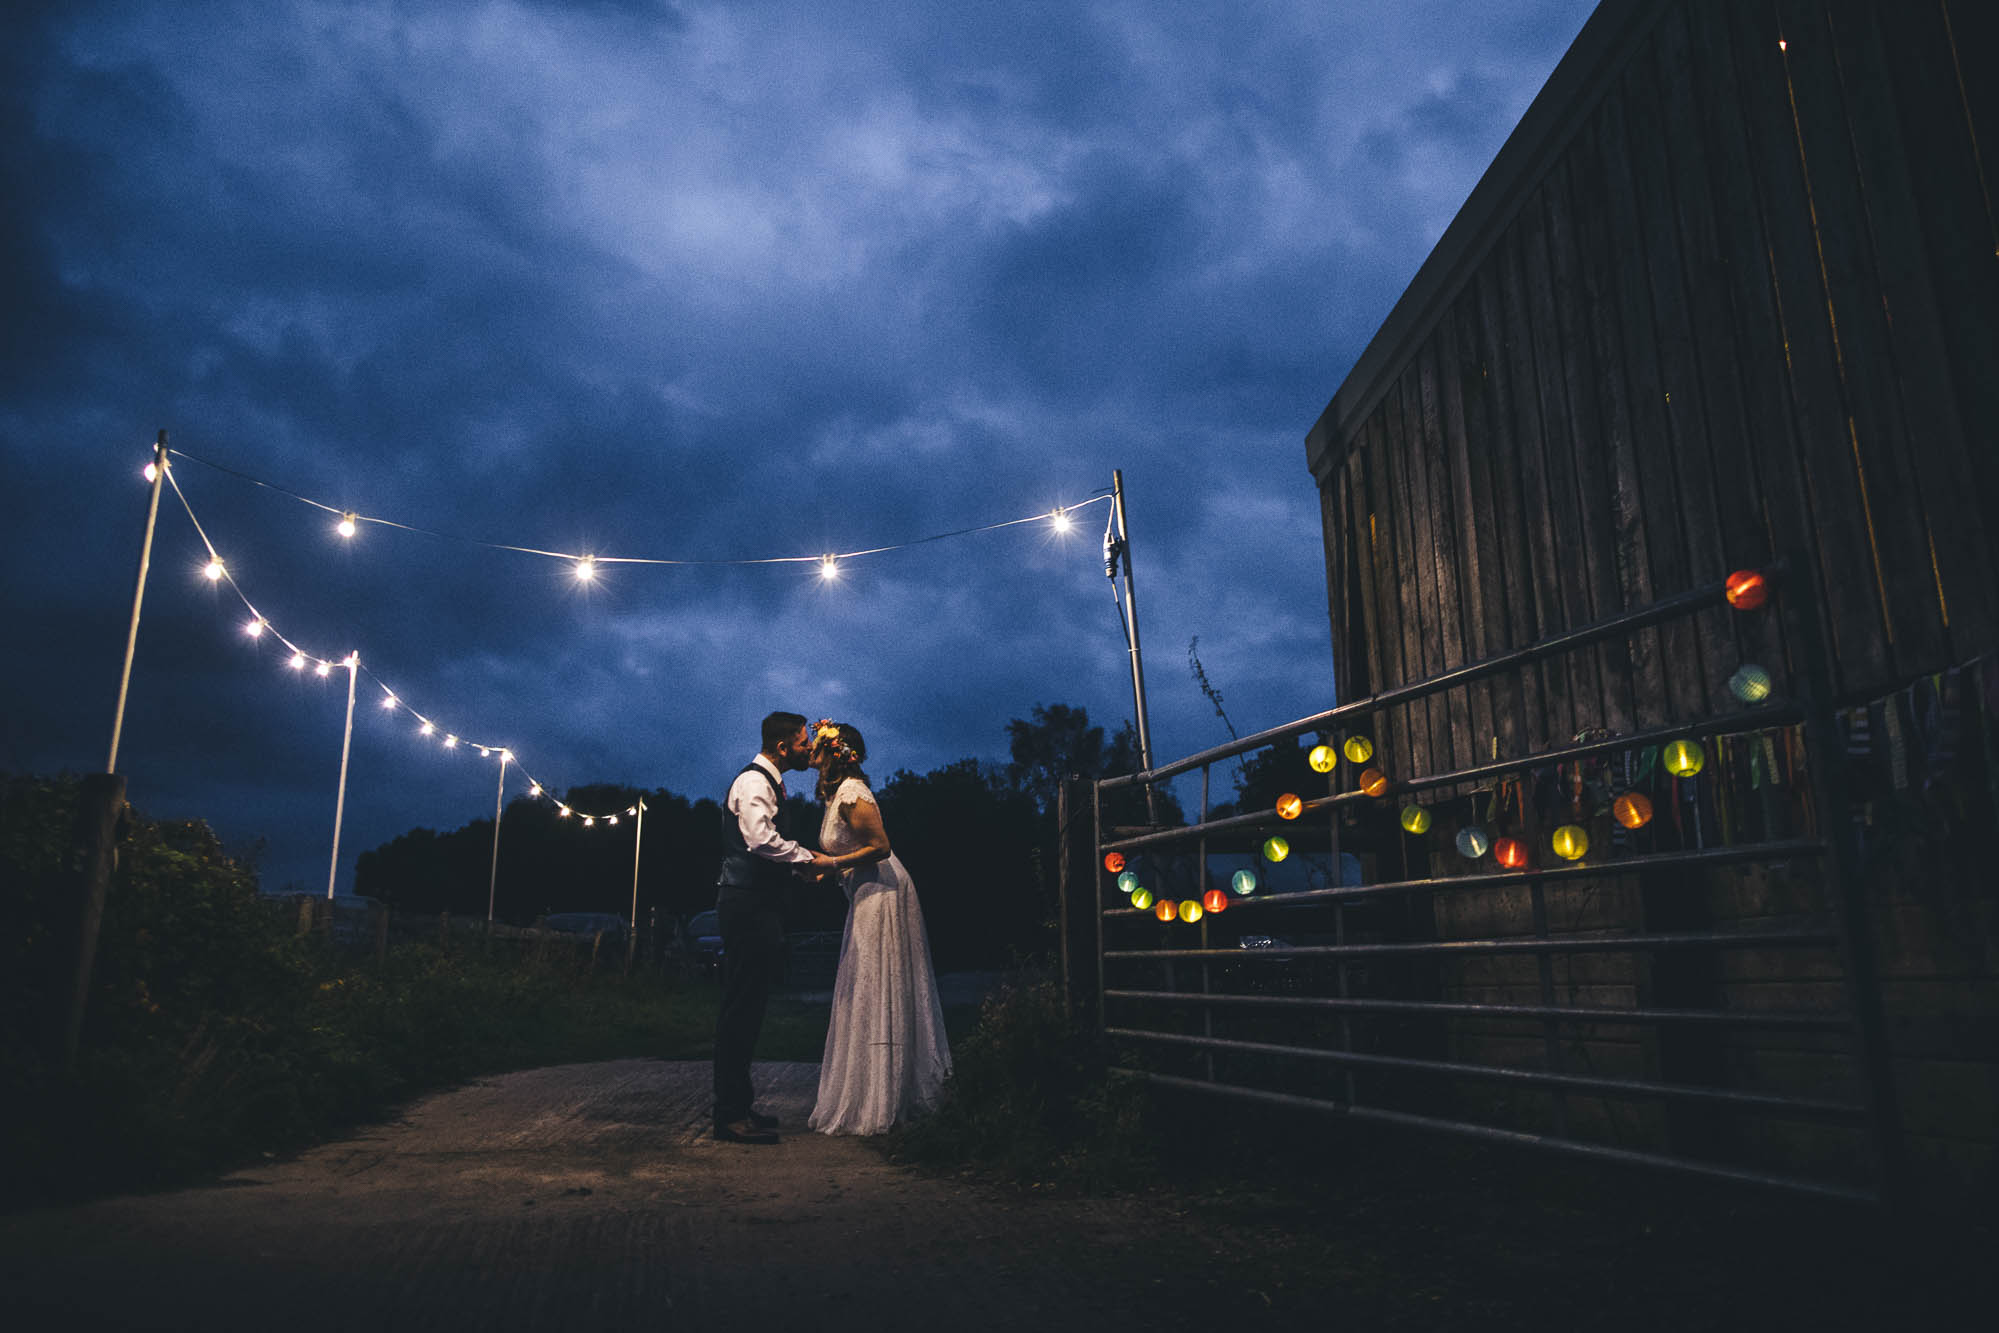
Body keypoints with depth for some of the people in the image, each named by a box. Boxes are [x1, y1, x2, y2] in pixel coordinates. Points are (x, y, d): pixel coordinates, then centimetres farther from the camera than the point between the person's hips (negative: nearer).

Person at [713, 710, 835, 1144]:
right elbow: (761, 839, -25)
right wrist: (810, 859, -16)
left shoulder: (769, 782, 20)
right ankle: (731, 1114, -4)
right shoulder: (754, 782, -11)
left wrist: (800, 862, 19)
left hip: (758, 905, 10)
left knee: (747, 1010, 13)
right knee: (740, 1009, -8)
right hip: (747, 904, -10)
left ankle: (738, 1105, 19)